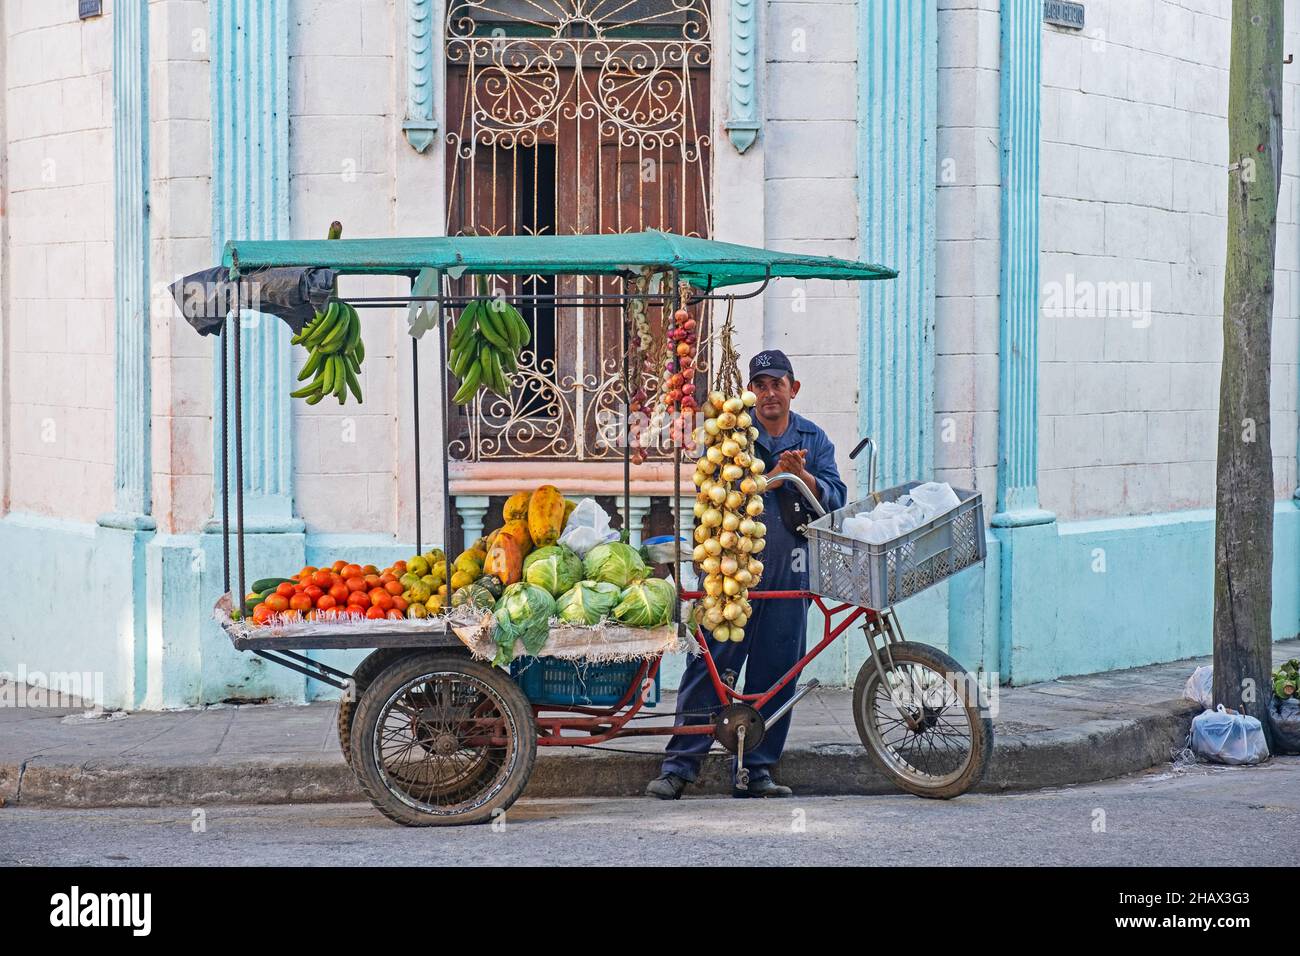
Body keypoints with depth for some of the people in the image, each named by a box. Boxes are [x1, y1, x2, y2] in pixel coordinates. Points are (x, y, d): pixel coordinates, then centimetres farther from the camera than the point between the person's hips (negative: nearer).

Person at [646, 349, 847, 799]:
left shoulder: (813, 439, 14)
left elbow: (835, 498, 4)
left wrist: (801, 475, -14)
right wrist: (772, 478, -16)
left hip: (788, 571, 3)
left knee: (775, 670, 3)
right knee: (710, 664, -7)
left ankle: (756, 770, 11)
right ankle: (679, 765, -4)